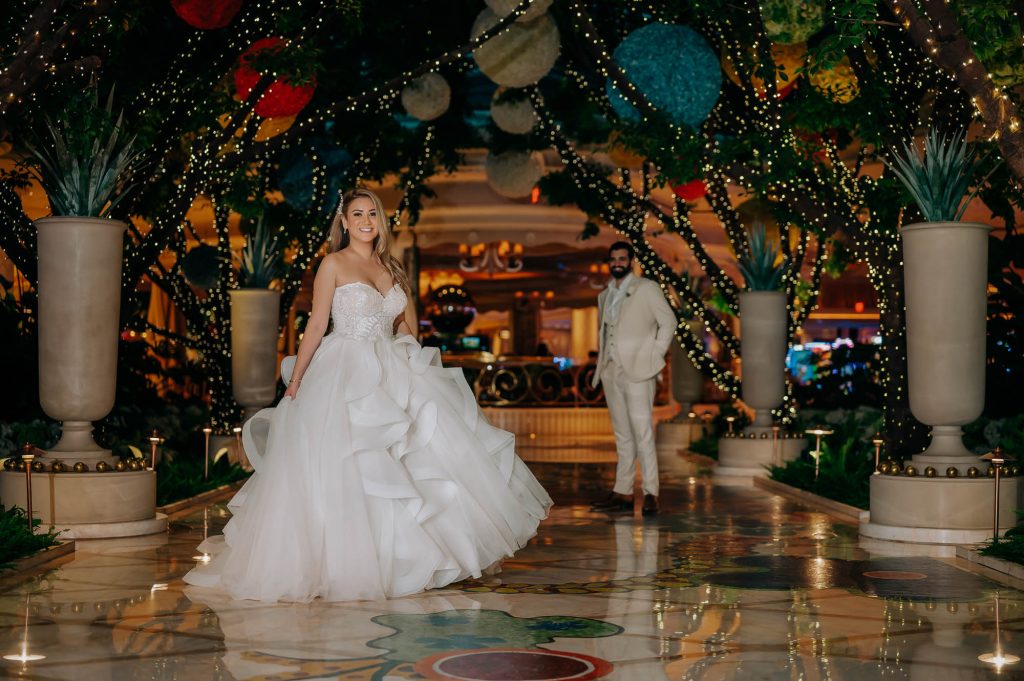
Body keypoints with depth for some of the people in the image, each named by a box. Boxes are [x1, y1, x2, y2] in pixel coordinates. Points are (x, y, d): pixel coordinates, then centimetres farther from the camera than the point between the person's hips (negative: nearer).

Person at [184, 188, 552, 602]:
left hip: (390, 375, 6)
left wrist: (421, 362, 9)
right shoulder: (334, 264, -2)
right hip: (344, 374, -6)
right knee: (344, 470, -8)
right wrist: (296, 379, -8)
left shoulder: (389, 267, 14)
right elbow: (317, 325, -5)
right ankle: (342, 563, 0)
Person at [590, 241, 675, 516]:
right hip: (611, 372, 6)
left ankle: (651, 493, -12)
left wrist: (655, 354, -7)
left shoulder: (647, 288, 2)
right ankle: (623, 493, 10)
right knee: (622, 434, 8)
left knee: (642, 431, -12)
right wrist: (601, 363, 14)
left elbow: (668, 321, -1)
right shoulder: (605, 295, 19)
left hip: (637, 370, -6)